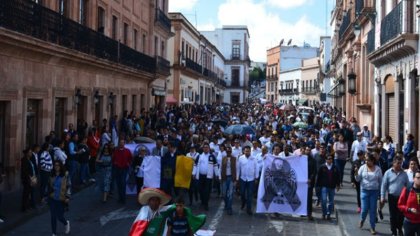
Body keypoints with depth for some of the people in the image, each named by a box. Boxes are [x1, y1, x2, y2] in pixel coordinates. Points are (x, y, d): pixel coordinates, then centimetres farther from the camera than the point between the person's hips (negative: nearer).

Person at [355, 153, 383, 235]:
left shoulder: (378, 169, -2)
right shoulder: (363, 167, -2)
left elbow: (380, 181, 6)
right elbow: (358, 179, 0)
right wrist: (356, 173, -20)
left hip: (374, 191, 0)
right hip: (364, 191, 0)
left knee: (373, 210, 3)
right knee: (364, 208, -2)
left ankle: (372, 228, 15)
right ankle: (362, 220, 31)